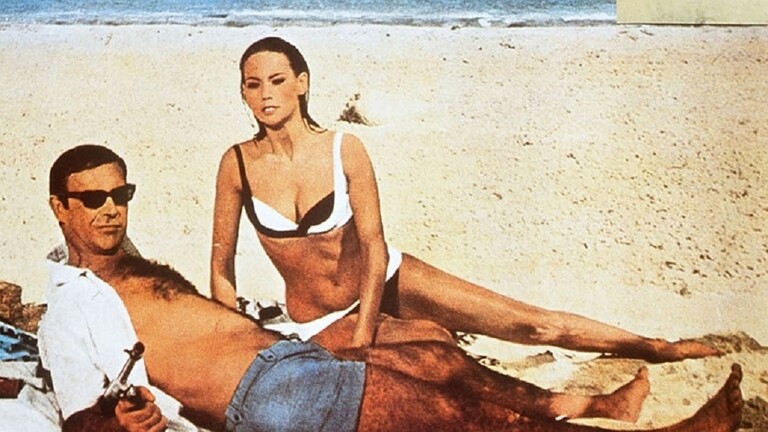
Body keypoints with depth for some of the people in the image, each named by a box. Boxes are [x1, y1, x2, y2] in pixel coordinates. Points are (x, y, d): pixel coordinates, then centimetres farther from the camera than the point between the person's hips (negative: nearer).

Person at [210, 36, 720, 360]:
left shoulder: (344, 148, -16)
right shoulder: (238, 163, -13)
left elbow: (374, 247, -14)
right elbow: (222, 268, -6)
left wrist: (361, 341, -19)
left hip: (388, 280, -1)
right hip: (317, 322, 2)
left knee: (533, 323, -1)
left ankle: (659, 348, 13)